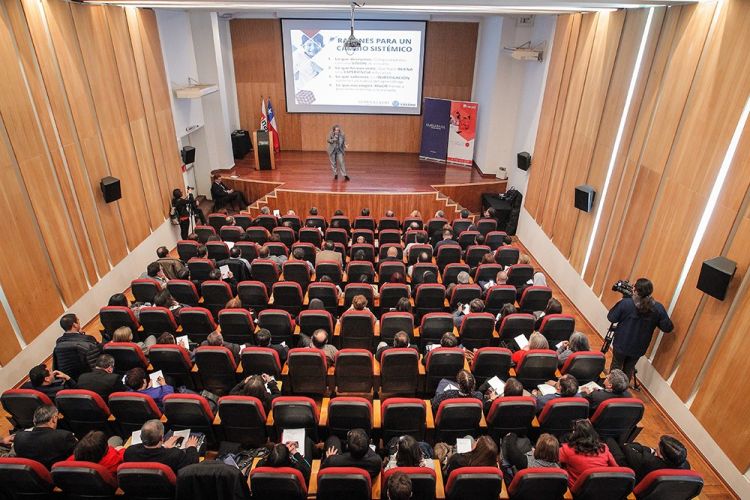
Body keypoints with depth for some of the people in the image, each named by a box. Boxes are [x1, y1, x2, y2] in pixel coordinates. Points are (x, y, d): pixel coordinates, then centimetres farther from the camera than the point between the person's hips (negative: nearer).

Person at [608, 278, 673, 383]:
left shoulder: (625, 303, -23)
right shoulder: (658, 308, -14)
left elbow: (611, 318, -12)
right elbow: (668, 328, -6)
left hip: (621, 344, -2)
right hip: (638, 348, 3)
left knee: (616, 366, 20)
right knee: (629, 369, 24)